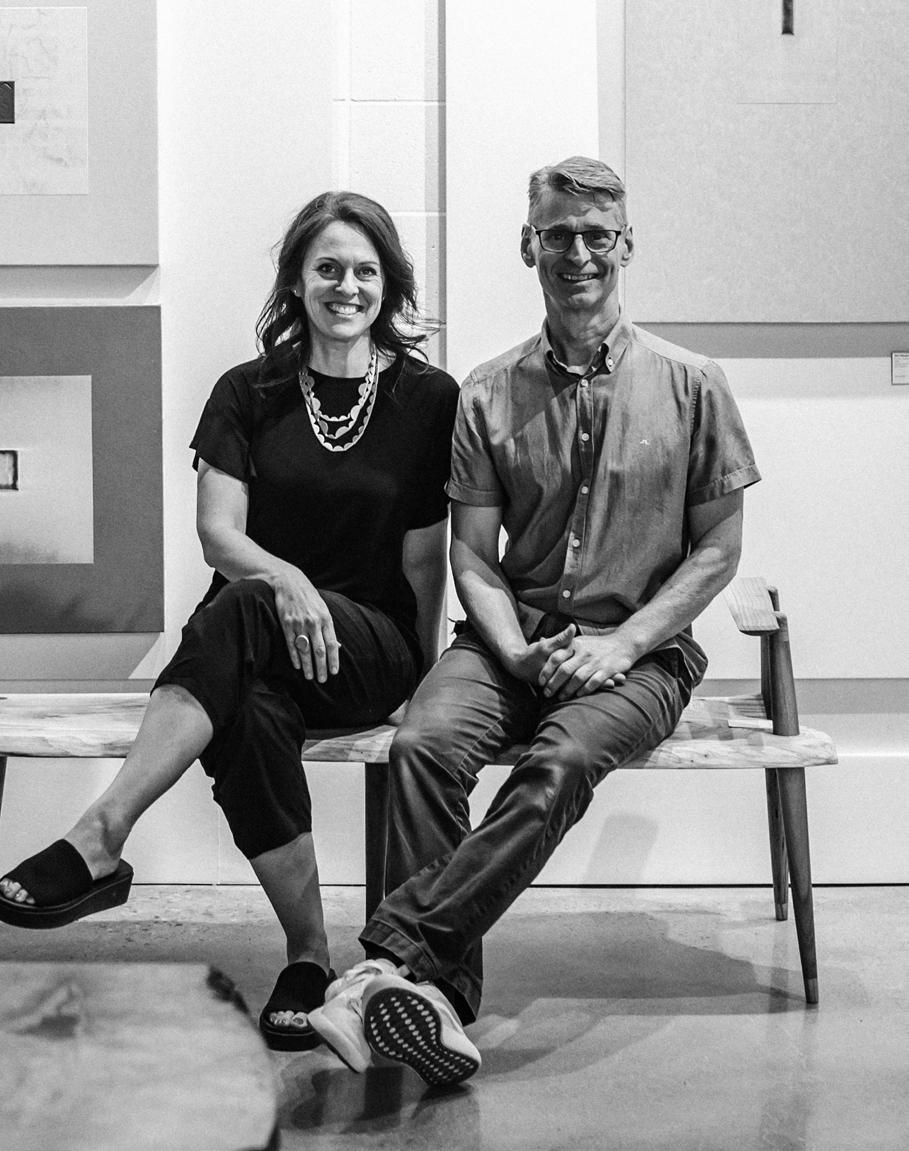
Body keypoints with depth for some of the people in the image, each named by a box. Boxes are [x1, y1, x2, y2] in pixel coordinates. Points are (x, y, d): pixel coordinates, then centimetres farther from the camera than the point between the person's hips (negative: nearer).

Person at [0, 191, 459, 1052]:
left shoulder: (428, 399, 5)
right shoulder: (249, 394, 9)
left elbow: (424, 558, 4)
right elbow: (218, 532, -2)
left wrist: (423, 672, -3)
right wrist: (285, 578, -22)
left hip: (373, 645, -2)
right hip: (253, 647, 2)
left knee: (240, 613, -36)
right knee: (251, 722, -36)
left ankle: (98, 843, -40)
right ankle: (308, 954, -23)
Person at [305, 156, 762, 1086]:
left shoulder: (691, 387, 4)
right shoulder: (489, 395, 8)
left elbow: (718, 549, 4)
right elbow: (472, 558, 7)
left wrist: (622, 643, -10)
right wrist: (520, 652, -12)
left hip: (641, 647, -2)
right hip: (515, 635, 2)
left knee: (561, 762, -34)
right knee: (424, 744, -29)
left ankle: (392, 961, -37)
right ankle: (442, 1002, -31)